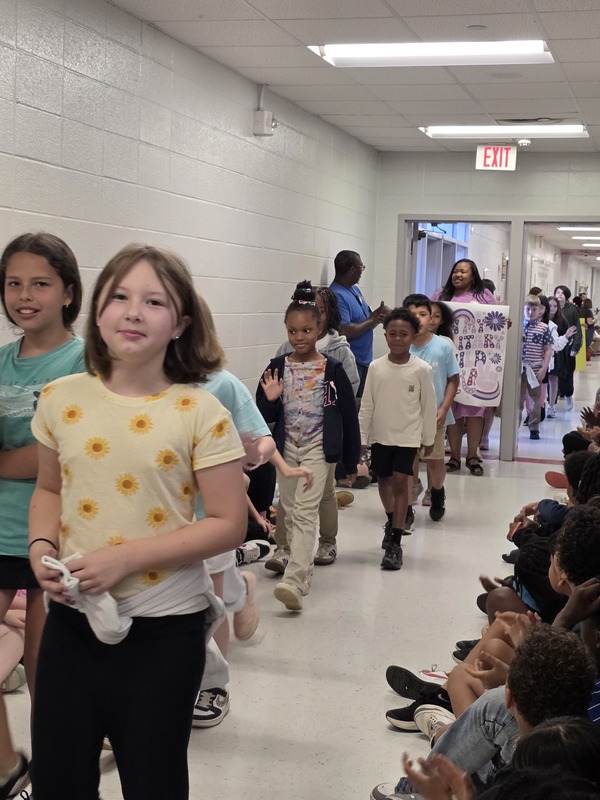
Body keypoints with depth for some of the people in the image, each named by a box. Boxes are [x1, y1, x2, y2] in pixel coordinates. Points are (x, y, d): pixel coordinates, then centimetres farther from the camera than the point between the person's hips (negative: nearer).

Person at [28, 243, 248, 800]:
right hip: (72, 618, 3)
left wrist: (125, 557, -19)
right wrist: (42, 550, -7)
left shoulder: (200, 414, -12)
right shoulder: (61, 399, 0)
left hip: (163, 628, -3)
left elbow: (228, 524, -12)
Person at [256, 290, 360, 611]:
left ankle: (294, 581, -22)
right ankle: (301, 566, 34)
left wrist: (351, 461, 2)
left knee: (305, 512, -15)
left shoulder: (332, 369, -6)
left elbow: (348, 416, 0)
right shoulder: (277, 367, 1)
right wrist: (270, 400, -19)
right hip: (286, 447, 4)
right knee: (290, 511, 15)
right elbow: (265, 416, 4)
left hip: (318, 448, -4)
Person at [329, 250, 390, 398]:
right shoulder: (337, 296, -18)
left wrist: (378, 316, -3)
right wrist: (372, 320, -15)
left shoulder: (355, 289, 12)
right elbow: (344, 331, -27)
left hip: (365, 360, 10)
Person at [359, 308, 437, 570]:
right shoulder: (376, 367, -3)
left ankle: (394, 544, -5)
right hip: (380, 435, 3)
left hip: (407, 436, -3)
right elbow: (367, 406, 2)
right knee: (384, 480, 17)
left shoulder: (421, 369, -9)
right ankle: (393, 521, 45)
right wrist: (361, 438, 2)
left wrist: (428, 438, 4)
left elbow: (429, 406, -1)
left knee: (400, 483, -9)